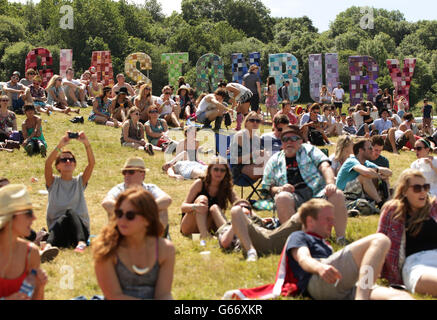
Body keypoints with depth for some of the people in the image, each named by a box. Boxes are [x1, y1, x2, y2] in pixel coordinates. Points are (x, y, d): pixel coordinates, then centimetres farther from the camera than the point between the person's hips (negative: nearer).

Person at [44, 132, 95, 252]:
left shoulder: (80, 181, 15)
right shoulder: (53, 182, 11)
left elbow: (92, 163, -2)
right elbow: (48, 164, -9)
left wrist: (86, 144, -18)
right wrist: (60, 145, -22)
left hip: (80, 227, 1)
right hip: (57, 227, -1)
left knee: (70, 212, -31)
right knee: (68, 213, -34)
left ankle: (81, 242, -57)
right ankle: (49, 245, -58)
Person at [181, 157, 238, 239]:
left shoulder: (226, 189, 1)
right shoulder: (200, 183, -8)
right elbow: (183, 207, -13)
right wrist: (194, 206, -36)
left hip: (207, 226, 2)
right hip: (188, 228, -2)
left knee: (214, 208, -25)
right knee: (202, 198, -24)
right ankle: (203, 234, -46)